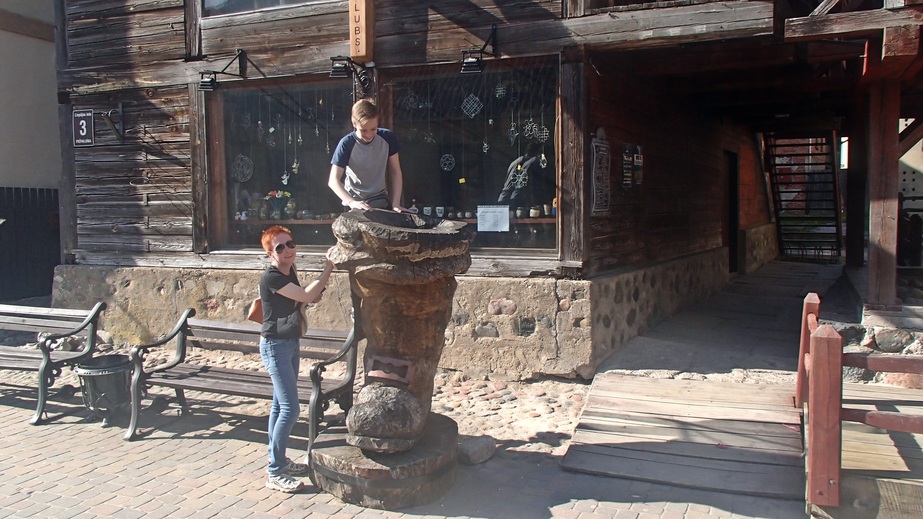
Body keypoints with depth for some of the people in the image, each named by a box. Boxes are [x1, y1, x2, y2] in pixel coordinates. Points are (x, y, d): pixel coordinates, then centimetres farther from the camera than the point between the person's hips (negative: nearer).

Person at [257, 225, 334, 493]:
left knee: (280, 405, 16)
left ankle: (277, 460, 26)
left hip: (290, 343, 9)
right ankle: (275, 473, -2)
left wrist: (319, 289, 0)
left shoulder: (289, 271, 7)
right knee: (290, 409, -11)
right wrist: (328, 269, -21)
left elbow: (302, 300, 19)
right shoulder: (270, 277, -20)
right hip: (275, 346, -9)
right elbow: (307, 296, -25)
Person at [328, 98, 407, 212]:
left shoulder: (388, 138, -9)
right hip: (356, 206, -2)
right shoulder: (347, 144, -16)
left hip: (382, 203, 2)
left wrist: (395, 204, -13)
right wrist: (351, 202, -37)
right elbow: (333, 180, -21)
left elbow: (395, 172, -3)